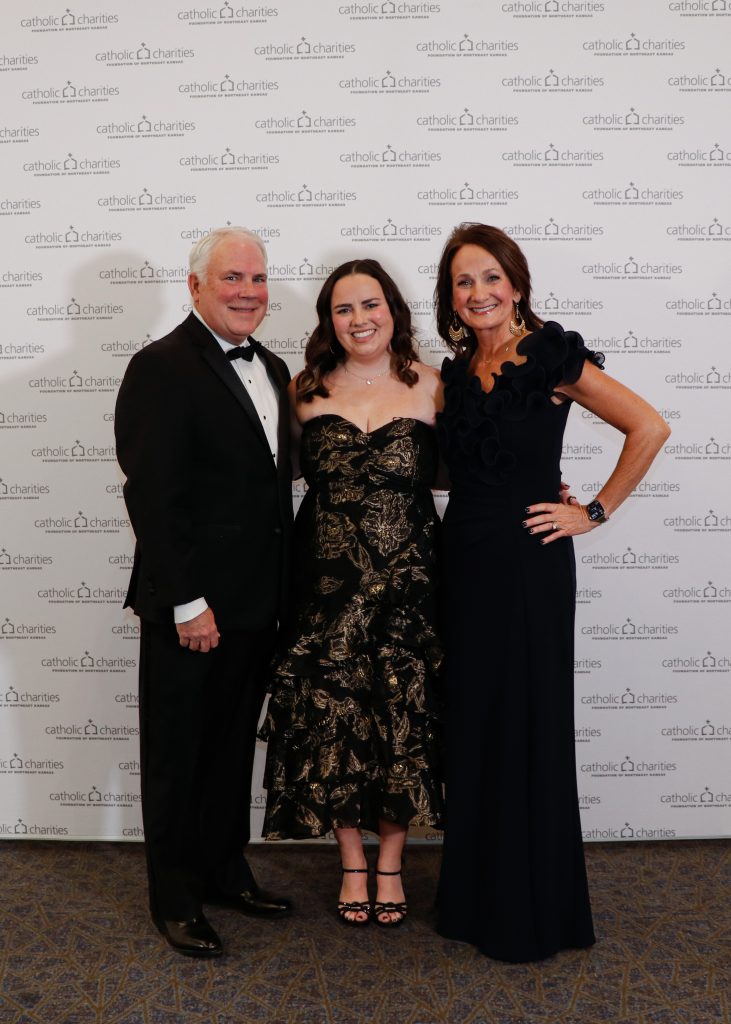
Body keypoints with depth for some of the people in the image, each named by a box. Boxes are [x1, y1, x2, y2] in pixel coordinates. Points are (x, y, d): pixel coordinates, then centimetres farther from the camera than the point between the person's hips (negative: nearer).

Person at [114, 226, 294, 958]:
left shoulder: (271, 369, 11)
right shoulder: (161, 368, -13)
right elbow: (152, 495, -18)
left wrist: (281, 589, 9)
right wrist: (187, 602, -20)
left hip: (256, 602, 7)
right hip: (192, 607, -7)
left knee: (233, 747, 20)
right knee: (178, 756, 10)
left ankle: (224, 870, 38)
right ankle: (174, 897, 27)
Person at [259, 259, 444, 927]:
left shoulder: (430, 386, 1)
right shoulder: (306, 391, 4)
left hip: (405, 584, -1)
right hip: (327, 584, 1)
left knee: (403, 719, 6)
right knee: (332, 720, 7)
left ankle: (390, 863, 28)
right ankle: (352, 864, 29)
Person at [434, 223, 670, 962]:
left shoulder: (551, 355, -8)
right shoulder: (456, 373, 10)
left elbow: (648, 428, -11)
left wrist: (595, 511, -10)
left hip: (528, 562, -6)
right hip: (464, 560, 6)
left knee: (529, 724, 3)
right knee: (471, 721, 13)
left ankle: (534, 909, 22)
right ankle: (475, 896, 30)